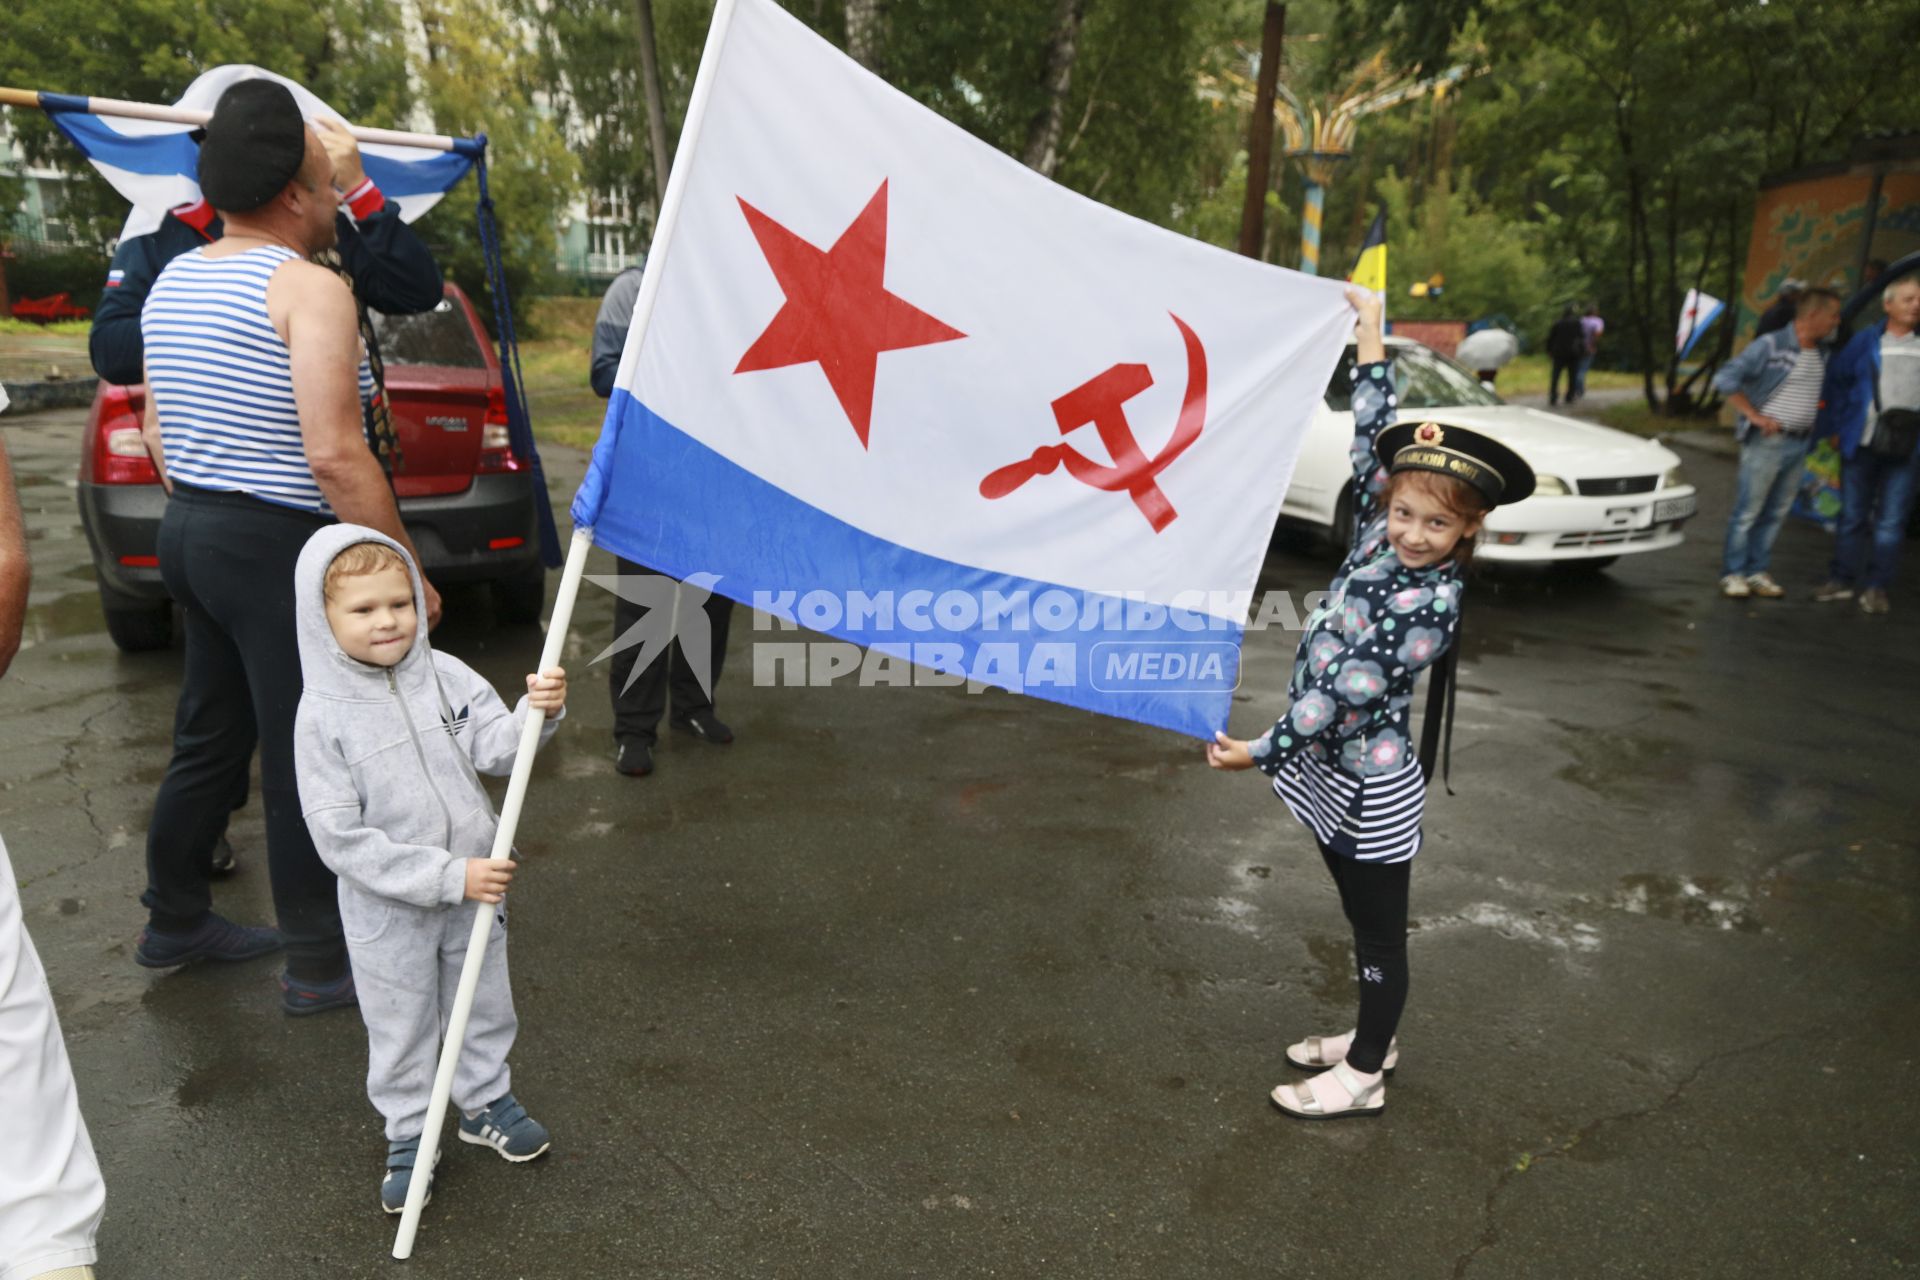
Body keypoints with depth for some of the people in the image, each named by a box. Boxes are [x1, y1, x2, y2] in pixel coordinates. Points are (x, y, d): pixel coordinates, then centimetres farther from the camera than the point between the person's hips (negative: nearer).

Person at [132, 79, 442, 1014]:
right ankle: (319, 965, 13)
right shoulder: (309, 289, -15)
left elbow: (158, 433, 16)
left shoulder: (171, 280, 12)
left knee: (209, 737, 20)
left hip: (190, 531, 9)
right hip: (275, 544, -9)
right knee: (304, 760, 1)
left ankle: (174, 921, 35)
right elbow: (335, 455, -21)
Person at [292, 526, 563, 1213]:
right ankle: (409, 1136, 39)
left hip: (473, 886, 4)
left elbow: (495, 747, -10)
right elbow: (341, 837, -22)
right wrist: (447, 876, -26)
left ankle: (484, 1101, 46)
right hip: (387, 910, -3)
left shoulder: (445, 676, -9)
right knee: (400, 1030, 16)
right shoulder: (323, 716, -20)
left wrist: (536, 712, -33)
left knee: (484, 1006, 22)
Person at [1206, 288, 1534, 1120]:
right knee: (1361, 918, 23)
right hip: (1328, 771, 8)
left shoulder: (1432, 605, -23)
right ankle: (1373, 1037, 42)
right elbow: (1372, 440, 5)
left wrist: (1261, 752, -22)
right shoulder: (1379, 538, -3)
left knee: (1380, 932, 10)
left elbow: (1350, 692, -24)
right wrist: (1369, 335, 7)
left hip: (1371, 787, -8)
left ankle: (1364, 1077, 26)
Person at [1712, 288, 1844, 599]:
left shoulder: (1821, 353, 12)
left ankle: (1756, 571, 17)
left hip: (1800, 443, 7)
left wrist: (1816, 421, 10)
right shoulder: (1770, 346, -11)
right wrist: (1754, 416, -17)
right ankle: (1732, 573, 5)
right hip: (1768, 441, -7)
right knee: (1748, 511, -3)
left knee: (1776, 513, 9)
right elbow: (1725, 378, -17)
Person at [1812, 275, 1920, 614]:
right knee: (1852, 516, 8)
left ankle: (1876, 587, 9)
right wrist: (1835, 427, 2)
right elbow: (1837, 382, 7)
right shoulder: (1866, 341, 4)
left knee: (1891, 520, 2)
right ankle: (1841, 579, 17)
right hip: (1862, 443, -1)